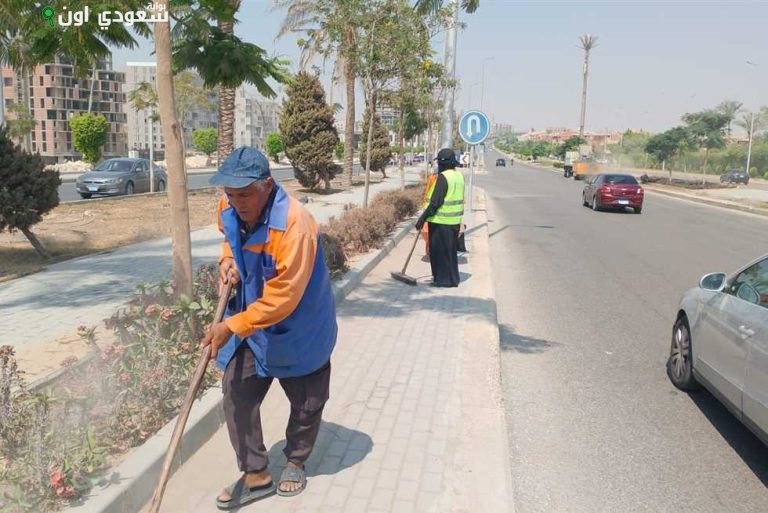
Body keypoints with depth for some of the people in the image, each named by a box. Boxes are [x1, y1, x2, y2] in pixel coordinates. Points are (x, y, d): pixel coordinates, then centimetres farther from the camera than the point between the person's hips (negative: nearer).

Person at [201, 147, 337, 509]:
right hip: (249, 320, 6)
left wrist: (232, 326, -29)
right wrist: (227, 260, -6)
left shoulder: (294, 225, -34)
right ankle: (256, 475, 18)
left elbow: (282, 298, -32)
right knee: (236, 394, 1)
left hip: (300, 327, -5)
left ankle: (295, 462, 39)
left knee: (306, 401, 13)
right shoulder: (228, 209, -11)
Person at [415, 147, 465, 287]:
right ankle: (452, 278, 25)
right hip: (455, 221, 9)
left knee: (439, 250, 2)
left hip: (441, 221, -9)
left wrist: (423, 218, -16)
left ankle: (444, 279, 8)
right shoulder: (459, 176, 10)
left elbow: (436, 201, -20)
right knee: (451, 250, 17)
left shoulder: (443, 177, -16)